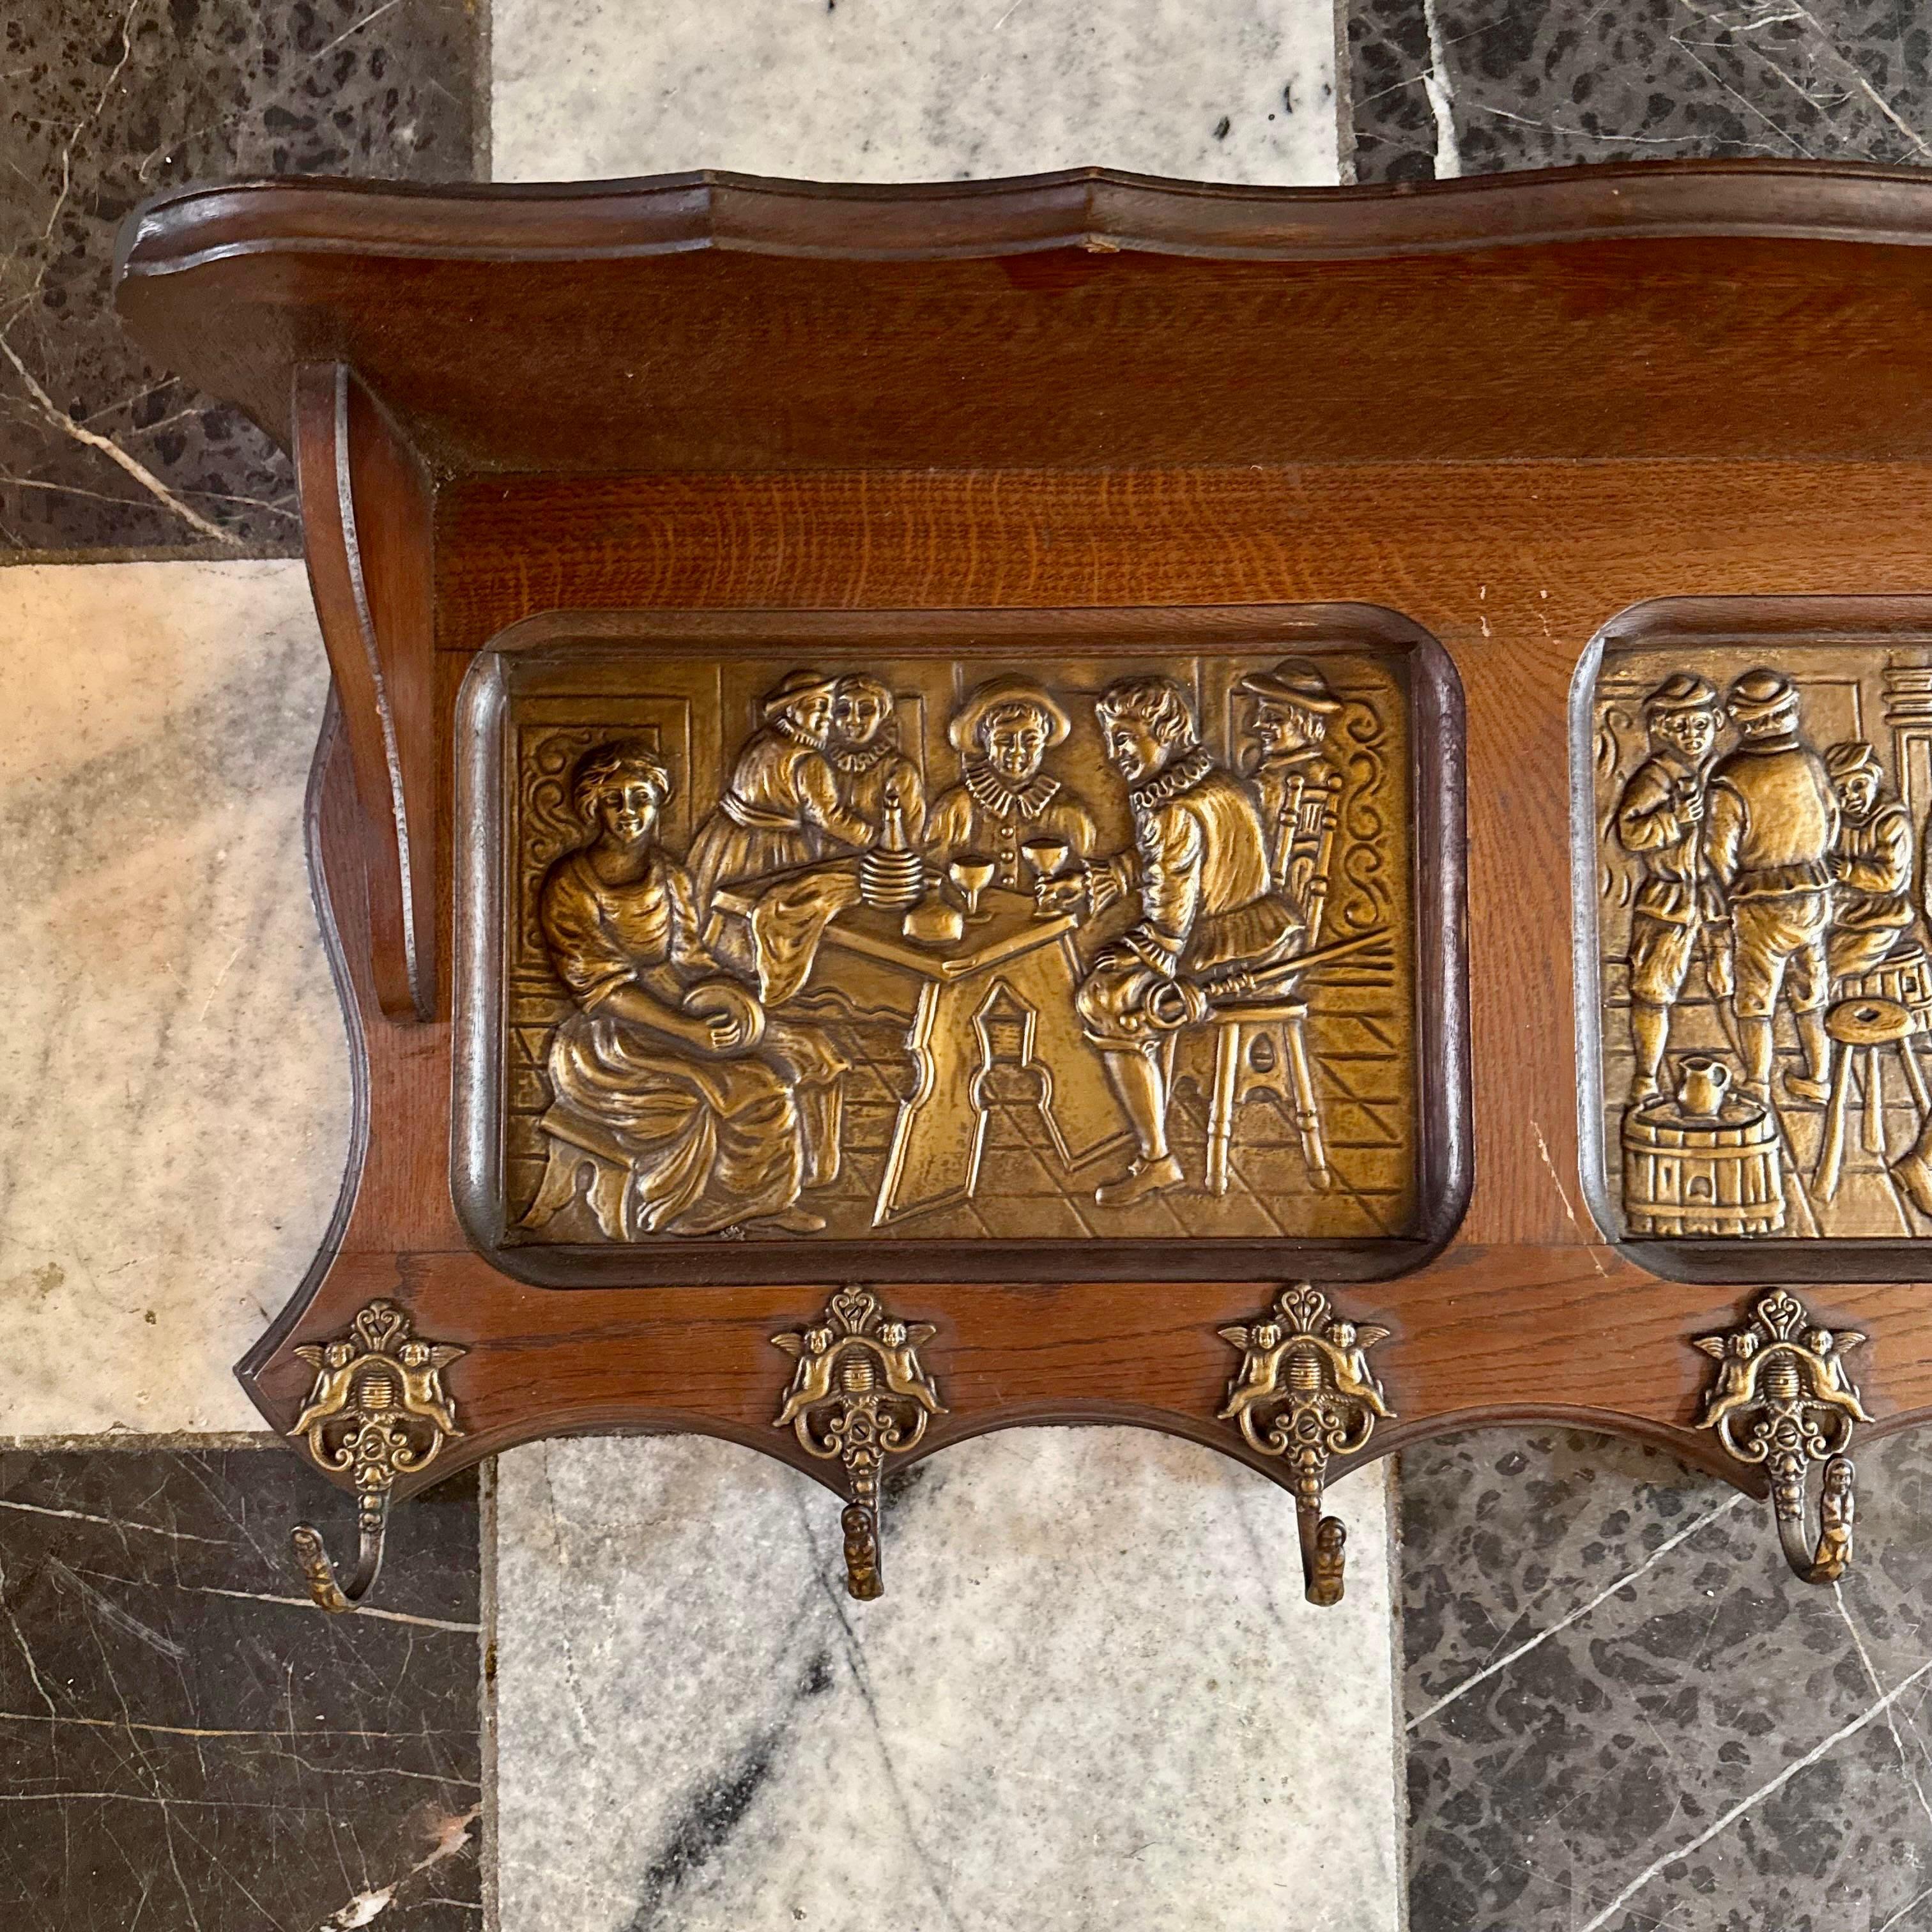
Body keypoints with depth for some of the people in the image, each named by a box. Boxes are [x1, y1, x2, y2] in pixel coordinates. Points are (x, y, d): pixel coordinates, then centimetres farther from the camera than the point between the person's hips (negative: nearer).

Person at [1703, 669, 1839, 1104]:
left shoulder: (1732, 779, -21)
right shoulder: (1810, 762, -6)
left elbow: (1719, 852, -17)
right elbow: (1831, 823, 8)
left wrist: (1732, 896, 0)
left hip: (1762, 907, -5)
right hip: (1814, 896, 5)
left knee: (1754, 1000, 10)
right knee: (1810, 994, 19)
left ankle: (1757, 1088, 18)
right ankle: (1817, 1079, 29)